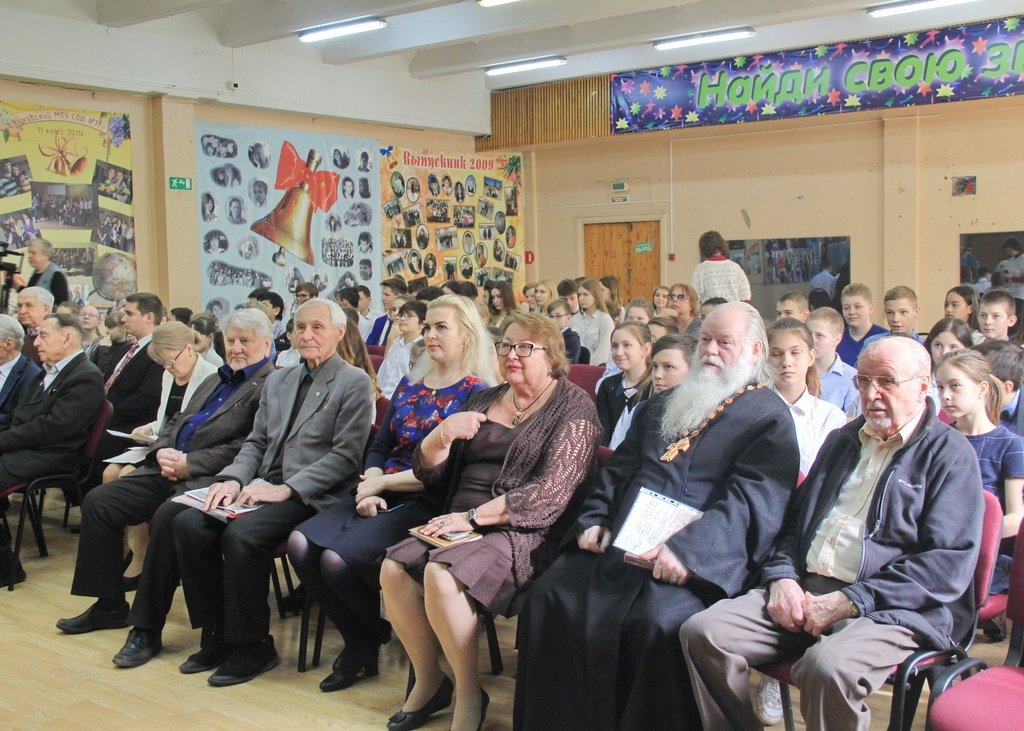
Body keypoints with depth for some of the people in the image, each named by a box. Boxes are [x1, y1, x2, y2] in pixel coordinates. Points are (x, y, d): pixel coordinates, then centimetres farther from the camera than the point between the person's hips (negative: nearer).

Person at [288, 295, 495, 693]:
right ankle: (359, 640, 2)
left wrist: (381, 482, -10)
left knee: (338, 559, -27)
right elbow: (379, 446, 14)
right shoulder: (409, 385, 17)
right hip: (382, 497, 7)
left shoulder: (476, 393, -4)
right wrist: (370, 489, -6)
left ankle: (377, 635, 5)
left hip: (428, 504, -7)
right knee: (301, 543, -17)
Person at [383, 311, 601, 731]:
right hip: (462, 524, 7)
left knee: (442, 575, -29)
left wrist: (473, 516, -18)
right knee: (394, 570, -17)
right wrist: (443, 434, -7)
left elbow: (552, 491, -15)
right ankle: (428, 681, 2)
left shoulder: (573, 406, -3)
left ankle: (469, 696, -10)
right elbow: (428, 472, 15)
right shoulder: (482, 401, 16)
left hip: (526, 532, -6)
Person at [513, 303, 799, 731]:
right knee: (548, 599, -14)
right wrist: (595, 518, 6)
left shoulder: (769, 417, 3)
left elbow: (751, 499, -11)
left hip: (701, 559, -6)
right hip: (619, 543, 6)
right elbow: (619, 468, 25)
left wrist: (687, 549, -24)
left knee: (655, 622, -33)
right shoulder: (664, 404, 25)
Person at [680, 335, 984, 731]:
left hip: (891, 609, -6)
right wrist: (782, 578, 3)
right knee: (702, 632, -17)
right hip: (802, 590, 6)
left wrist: (848, 601, -15)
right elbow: (796, 518, 25)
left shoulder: (950, 454, 1)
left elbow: (949, 563, -10)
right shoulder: (842, 440, 22)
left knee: (827, 667, -37)